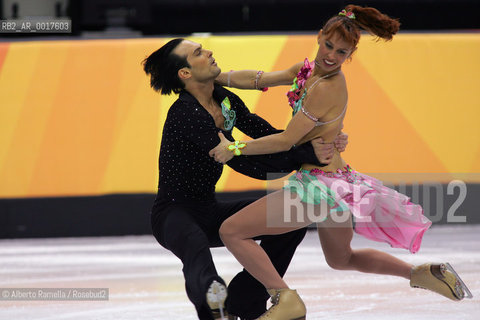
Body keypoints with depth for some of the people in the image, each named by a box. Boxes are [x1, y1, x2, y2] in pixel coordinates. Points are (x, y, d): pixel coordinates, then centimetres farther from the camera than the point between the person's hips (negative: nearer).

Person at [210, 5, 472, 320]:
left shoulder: (327, 88, -21)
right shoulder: (310, 69, 6)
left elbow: (286, 140, -20)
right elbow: (259, 79, 15)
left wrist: (235, 148, -14)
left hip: (320, 185, -10)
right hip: (337, 183, 10)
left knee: (231, 231, -11)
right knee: (342, 259, 33)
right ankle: (421, 273, 32)